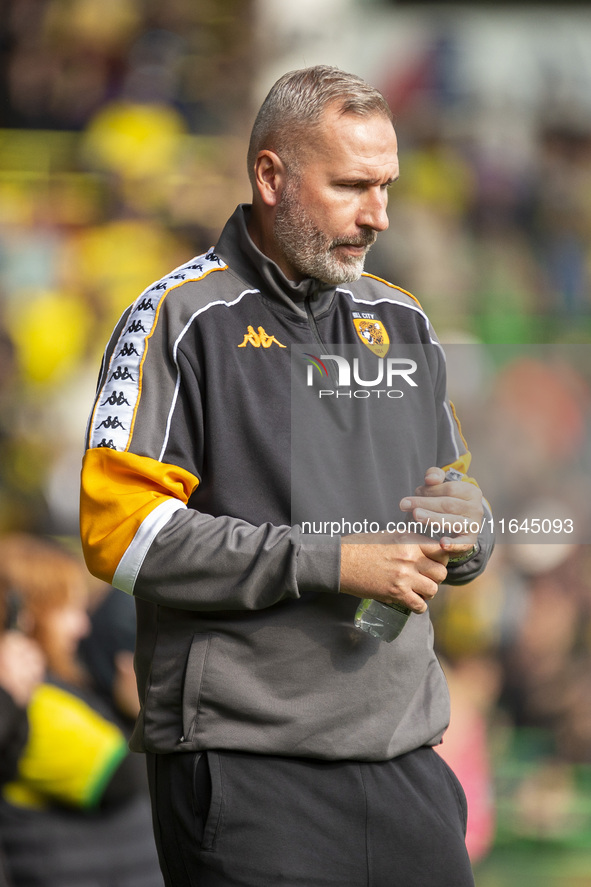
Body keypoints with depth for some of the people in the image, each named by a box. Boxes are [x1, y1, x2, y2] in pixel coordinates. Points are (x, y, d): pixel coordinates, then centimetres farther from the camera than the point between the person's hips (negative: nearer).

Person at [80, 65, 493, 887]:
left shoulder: (401, 322, 17)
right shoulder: (180, 319, -4)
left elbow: (452, 500, 25)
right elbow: (119, 530, -14)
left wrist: (466, 531, -1)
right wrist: (328, 563, -17)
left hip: (405, 758, 6)